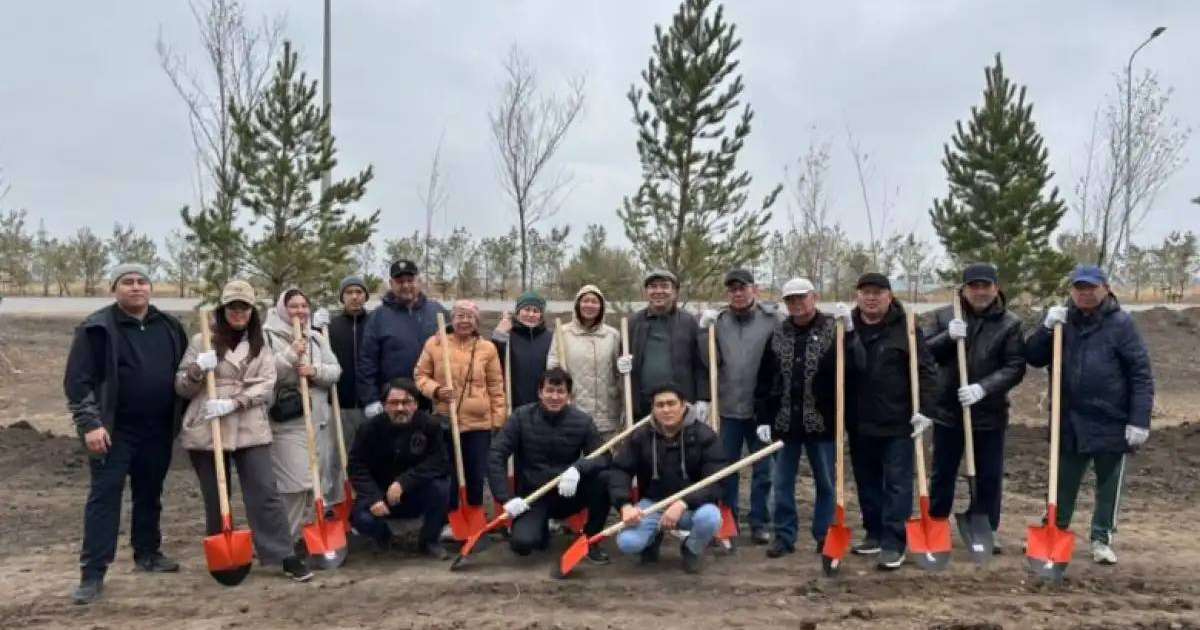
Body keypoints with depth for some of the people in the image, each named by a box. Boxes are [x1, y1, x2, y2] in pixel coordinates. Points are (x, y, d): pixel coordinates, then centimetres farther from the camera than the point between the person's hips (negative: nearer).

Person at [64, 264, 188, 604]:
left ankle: (147, 553, 30)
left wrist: (180, 418, 13)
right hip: (114, 430, -4)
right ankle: (93, 572, 1)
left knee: (150, 494, 15)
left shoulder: (169, 327, 7)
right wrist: (90, 424, -17)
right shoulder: (97, 328, -7)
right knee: (104, 495, -3)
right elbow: (78, 380, -9)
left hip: (157, 430, 5)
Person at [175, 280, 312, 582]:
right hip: (206, 431, 0)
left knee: (266, 493, -4)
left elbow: (266, 386, -2)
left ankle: (286, 557, -2)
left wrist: (233, 403, -18)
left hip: (250, 430, 0)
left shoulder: (261, 346, 10)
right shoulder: (202, 341, 6)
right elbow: (181, 388, 6)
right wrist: (196, 369, -16)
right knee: (215, 499, 9)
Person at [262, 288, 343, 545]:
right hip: (286, 421, -6)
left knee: (319, 480, 10)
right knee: (296, 483, -10)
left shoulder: (317, 338, 14)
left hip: (319, 419, 6)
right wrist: (290, 355, -20)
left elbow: (335, 371, 8)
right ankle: (290, 540, 3)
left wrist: (315, 370, -12)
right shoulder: (268, 337, -4)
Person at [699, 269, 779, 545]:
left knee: (763, 469, 8)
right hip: (728, 407, 2)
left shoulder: (771, 319, -4)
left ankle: (760, 523, 21)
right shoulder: (717, 321, 4)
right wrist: (704, 332, -13)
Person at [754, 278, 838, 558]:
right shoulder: (777, 334, 5)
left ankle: (825, 536, 22)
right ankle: (784, 535, 19)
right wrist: (763, 419, 1)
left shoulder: (833, 330, -4)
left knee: (825, 483, 9)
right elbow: (765, 380, 5)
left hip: (821, 421, -3)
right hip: (784, 422, 3)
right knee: (782, 483, 8)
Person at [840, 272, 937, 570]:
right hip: (860, 422, 5)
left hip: (898, 423, -4)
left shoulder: (906, 328, -5)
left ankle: (893, 543, 4)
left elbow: (927, 370, -6)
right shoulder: (848, 328, 5)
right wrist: (844, 333, -21)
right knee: (867, 482, 15)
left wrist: (924, 409, -13)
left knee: (897, 483, 0)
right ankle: (874, 533, 28)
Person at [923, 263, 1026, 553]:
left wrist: (983, 387, -22)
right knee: (942, 474, 11)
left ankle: (987, 530, 23)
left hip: (990, 413, -1)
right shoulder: (943, 316, 0)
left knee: (989, 476, 9)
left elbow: (1015, 368, -9)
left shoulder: (1010, 324, -3)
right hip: (947, 410, 1)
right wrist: (948, 336, -19)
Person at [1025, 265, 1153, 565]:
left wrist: (1139, 420, -14)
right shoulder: (1062, 321, 4)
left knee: (1109, 483, 10)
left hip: (1111, 420, -3)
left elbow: (1141, 374, -9)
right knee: (1063, 481, 13)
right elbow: (1034, 358, 2)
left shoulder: (1120, 323, -7)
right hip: (1070, 421, 3)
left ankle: (1102, 539, 22)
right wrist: (1047, 327, -14)